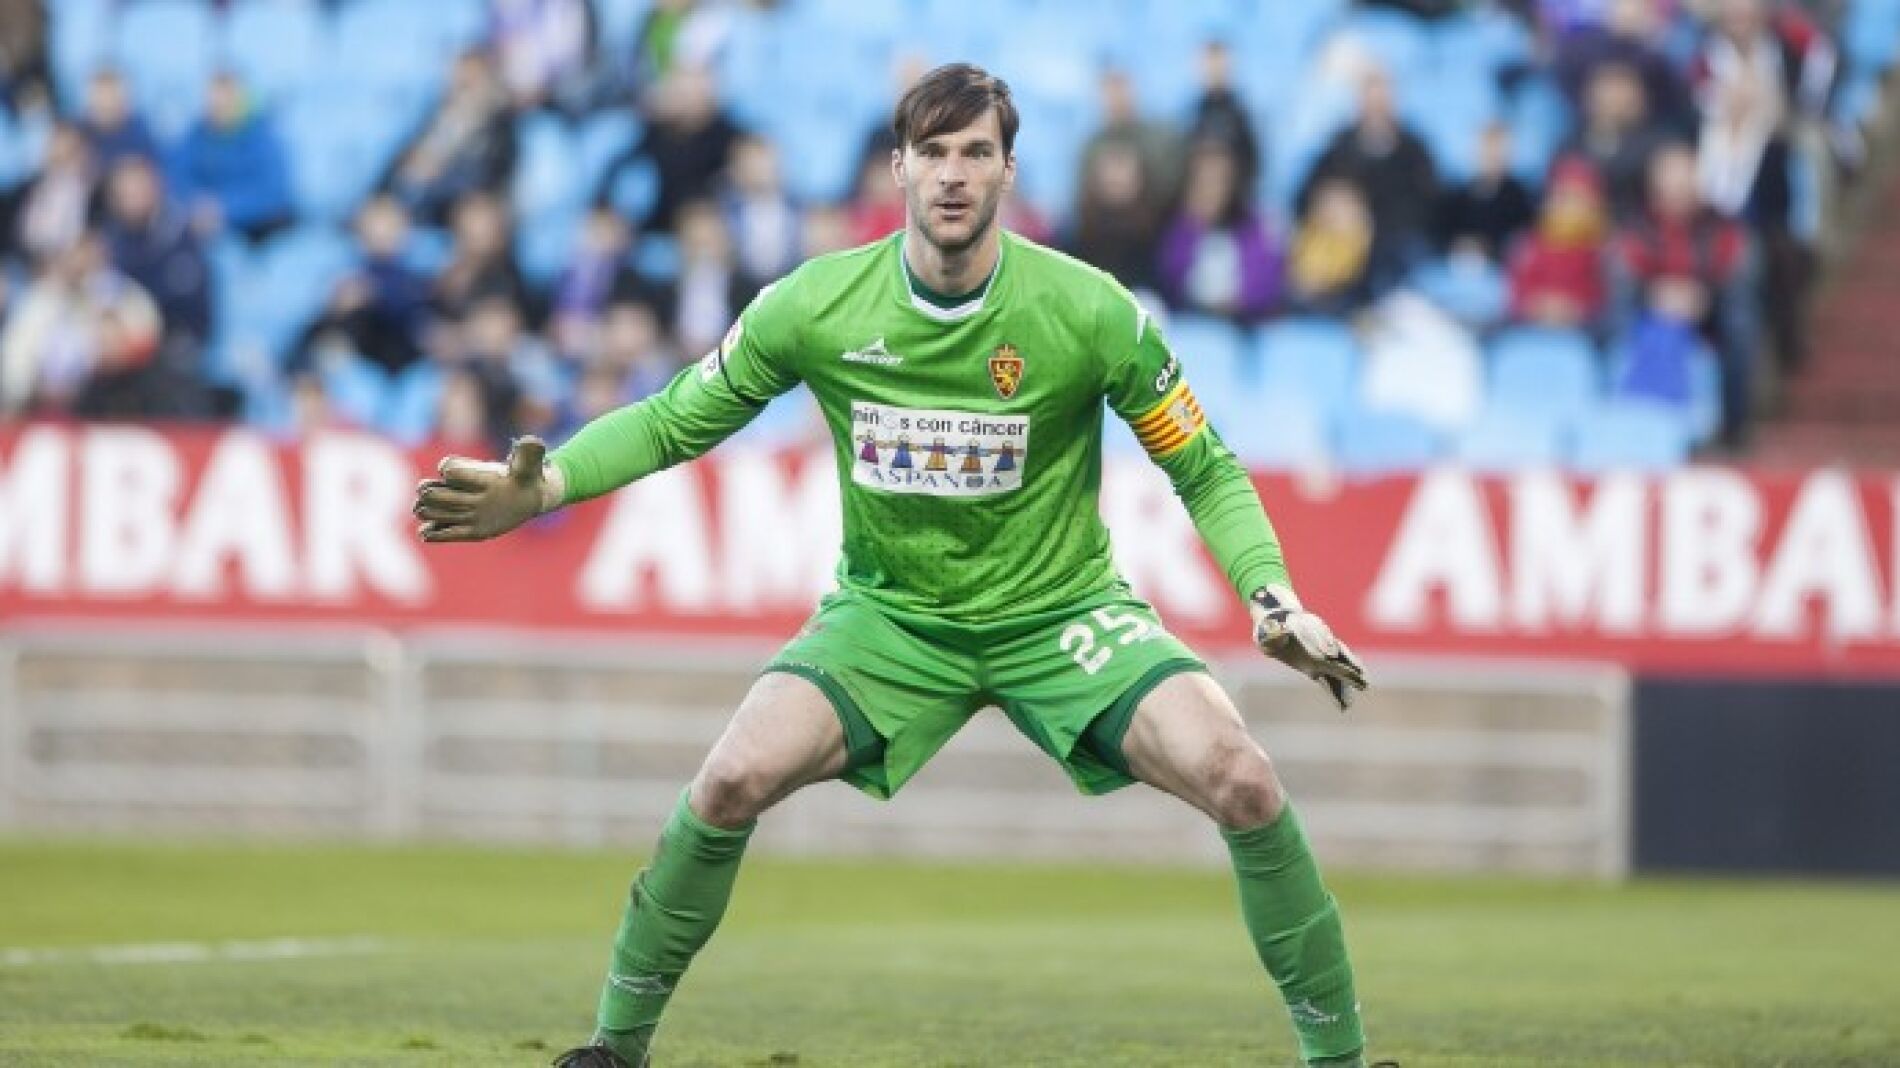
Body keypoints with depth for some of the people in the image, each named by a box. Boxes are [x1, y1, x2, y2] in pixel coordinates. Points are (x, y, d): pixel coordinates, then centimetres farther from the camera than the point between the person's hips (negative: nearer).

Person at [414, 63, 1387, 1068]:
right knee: (735, 779, -22)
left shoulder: (1089, 311, -15)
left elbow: (1206, 469, -4)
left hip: (1060, 611, -1)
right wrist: (544, 485, -16)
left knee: (1243, 784, -22)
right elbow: (675, 421, 0)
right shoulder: (814, 307, -12)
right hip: (888, 613, 1)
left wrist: (1274, 595, -19)